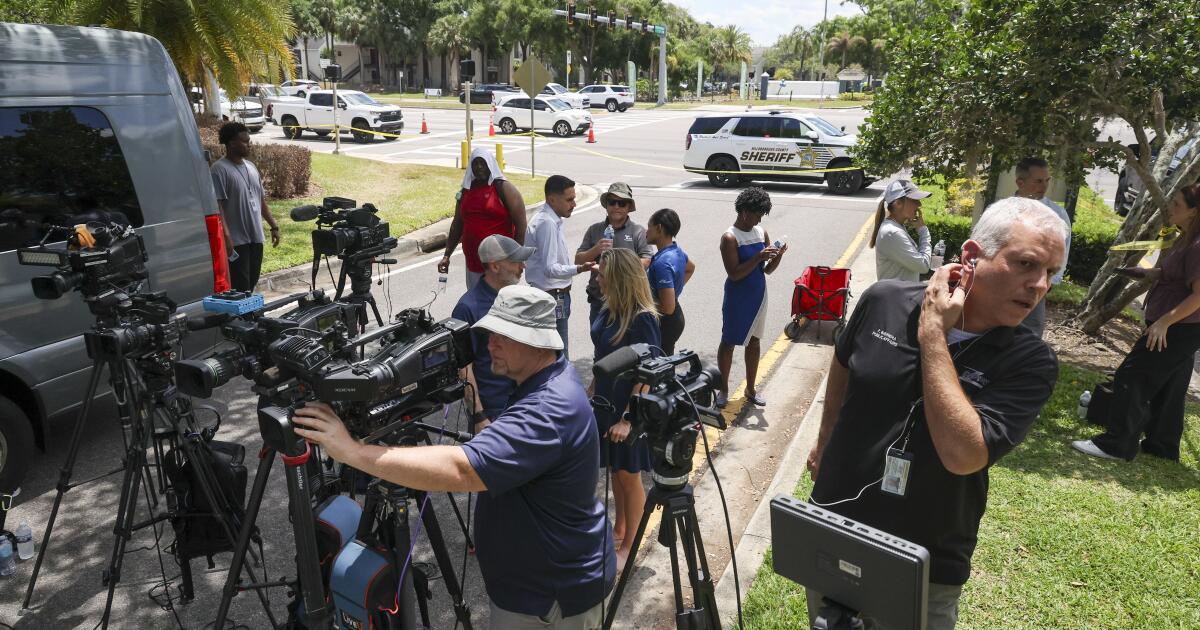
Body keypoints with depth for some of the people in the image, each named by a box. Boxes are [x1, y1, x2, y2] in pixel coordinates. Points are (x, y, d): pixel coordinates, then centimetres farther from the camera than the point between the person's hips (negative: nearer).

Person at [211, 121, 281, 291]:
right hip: (236, 240, -8)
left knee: (252, 283, 14)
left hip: (256, 237, 8)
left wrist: (273, 226, 17)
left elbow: (261, 200, 20)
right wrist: (225, 236, -24)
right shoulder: (219, 169, -11)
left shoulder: (251, 167, 14)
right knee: (240, 288, -7)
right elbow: (217, 205, -17)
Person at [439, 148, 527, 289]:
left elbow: (520, 224, -8)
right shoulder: (466, 190, 12)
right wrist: (447, 255, 15)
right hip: (473, 263, 6)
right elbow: (457, 224, 19)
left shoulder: (503, 188, -5)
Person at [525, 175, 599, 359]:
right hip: (552, 297, -11)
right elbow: (550, 269, -25)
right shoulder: (546, 223, -19)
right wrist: (579, 269, -37)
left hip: (556, 295, 11)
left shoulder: (551, 221, 13)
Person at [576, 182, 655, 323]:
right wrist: (596, 250, -13)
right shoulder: (594, 230, 9)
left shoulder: (638, 232, 1)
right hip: (598, 300, 3)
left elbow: (648, 261, -10)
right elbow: (578, 261, 6)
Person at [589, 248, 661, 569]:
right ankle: (619, 528, 42)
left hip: (630, 410, -7)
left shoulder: (642, 320, -24)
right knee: (615, 470, 22)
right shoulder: (608, 310, -2)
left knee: (629, 477, 9)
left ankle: (628, 547, 25)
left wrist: (628, 419, -23)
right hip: (606, 404, 7)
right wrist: (592, 392, 16)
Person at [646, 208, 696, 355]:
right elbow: (691, 268, 28)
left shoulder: (662, 262, -27)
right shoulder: (677, 252, 2)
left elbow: (668, 307, -29)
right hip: (676, 317, 10)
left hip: (665, 322, -10)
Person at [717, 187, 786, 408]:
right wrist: (758, 257, -28)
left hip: (758, 296, 7)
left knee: (754, 341, 14)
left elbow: (767, 269, 7)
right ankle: (723, 389, 22)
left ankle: (750, 389, 28)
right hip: (737, 299, -7)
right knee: (729, 342, 6)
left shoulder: (761, 232, 4)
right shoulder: (730, 238, -16)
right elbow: (734, 274, -22)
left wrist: (778, 256, -13)